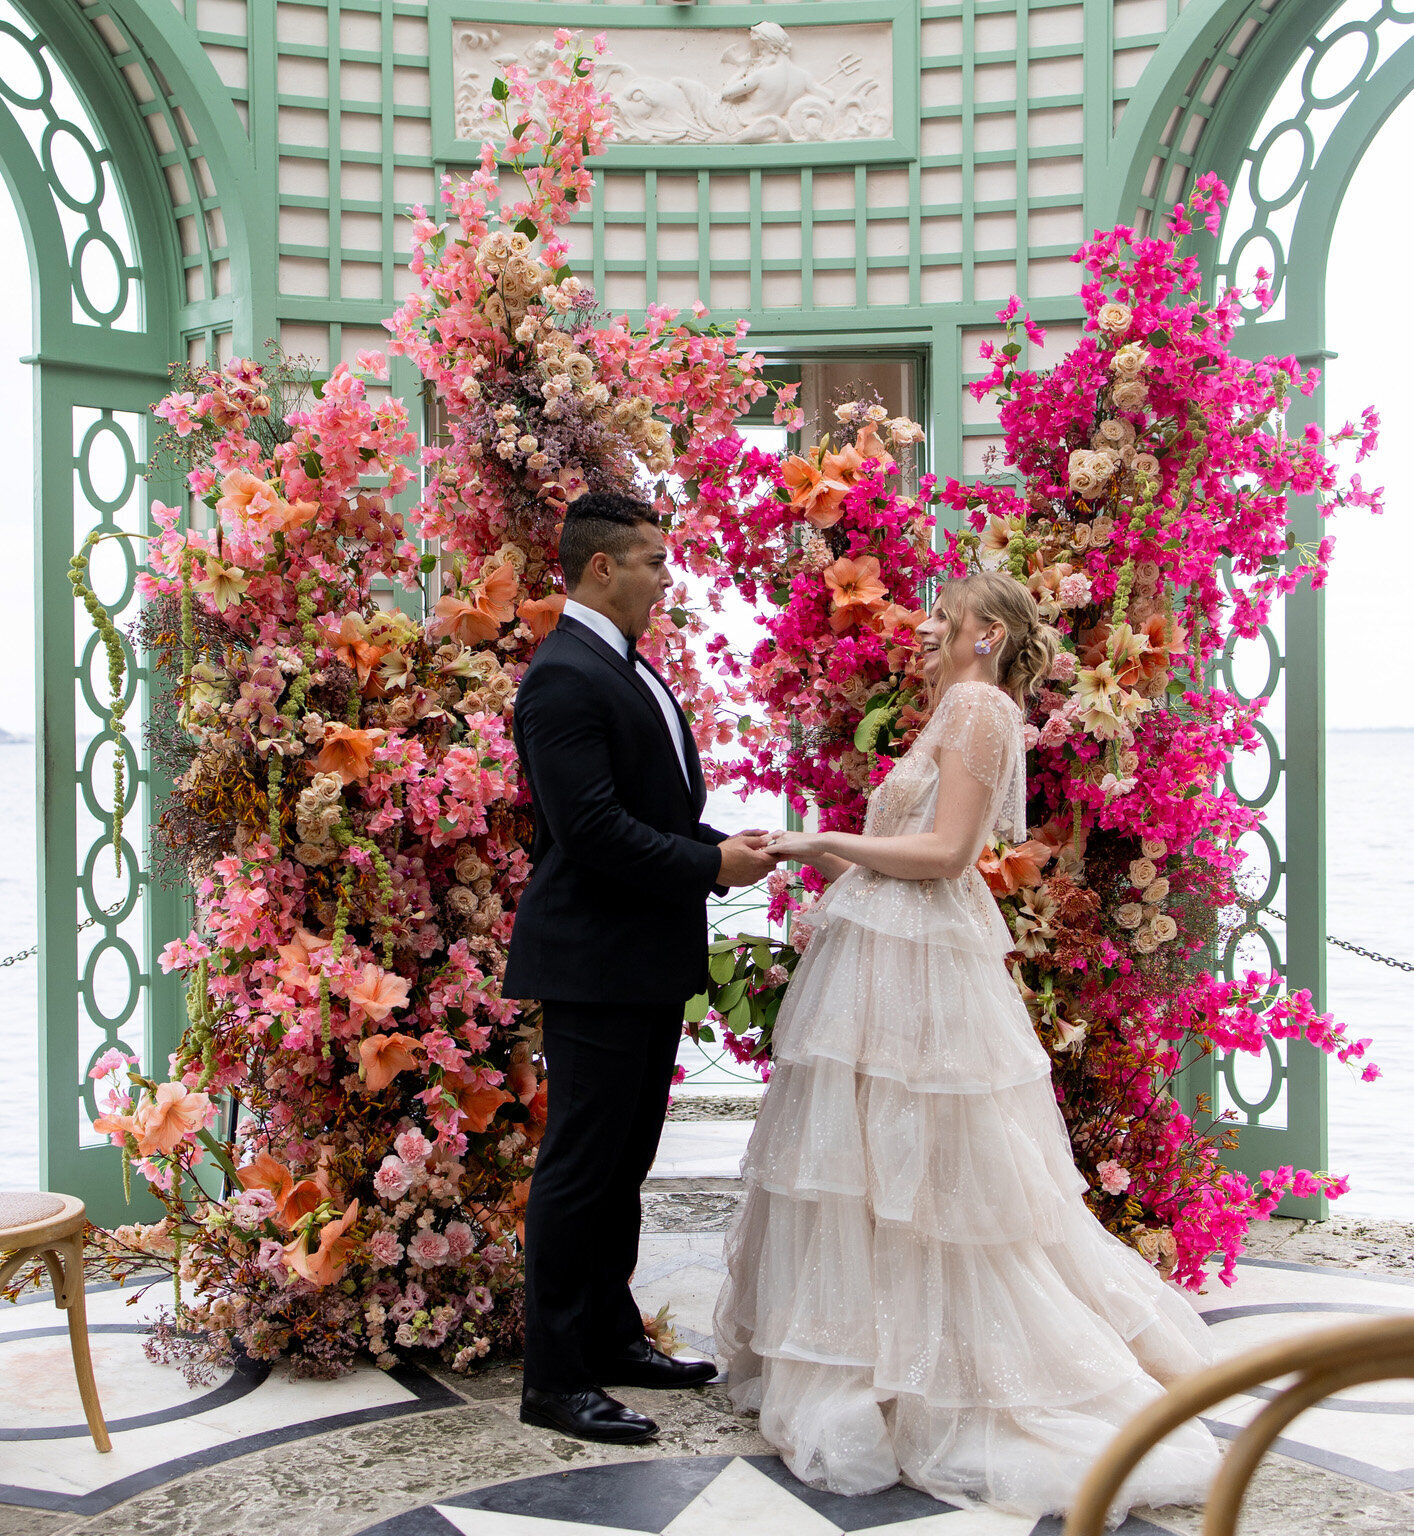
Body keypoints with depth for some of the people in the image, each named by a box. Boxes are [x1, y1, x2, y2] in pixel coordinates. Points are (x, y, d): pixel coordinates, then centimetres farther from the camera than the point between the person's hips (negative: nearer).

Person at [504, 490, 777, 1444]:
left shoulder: (628, 667, 15)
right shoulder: (565, 677, -17)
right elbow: (593, 829, -24)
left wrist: (721, 845, 4)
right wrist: (711, 866, -16)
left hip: (651, 962, 10)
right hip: (597, 962, -10)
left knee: (625, 1161, 18)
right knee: (583, 1167, -2)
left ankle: (612, 1338, 31)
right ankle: (556, 1381, 7)